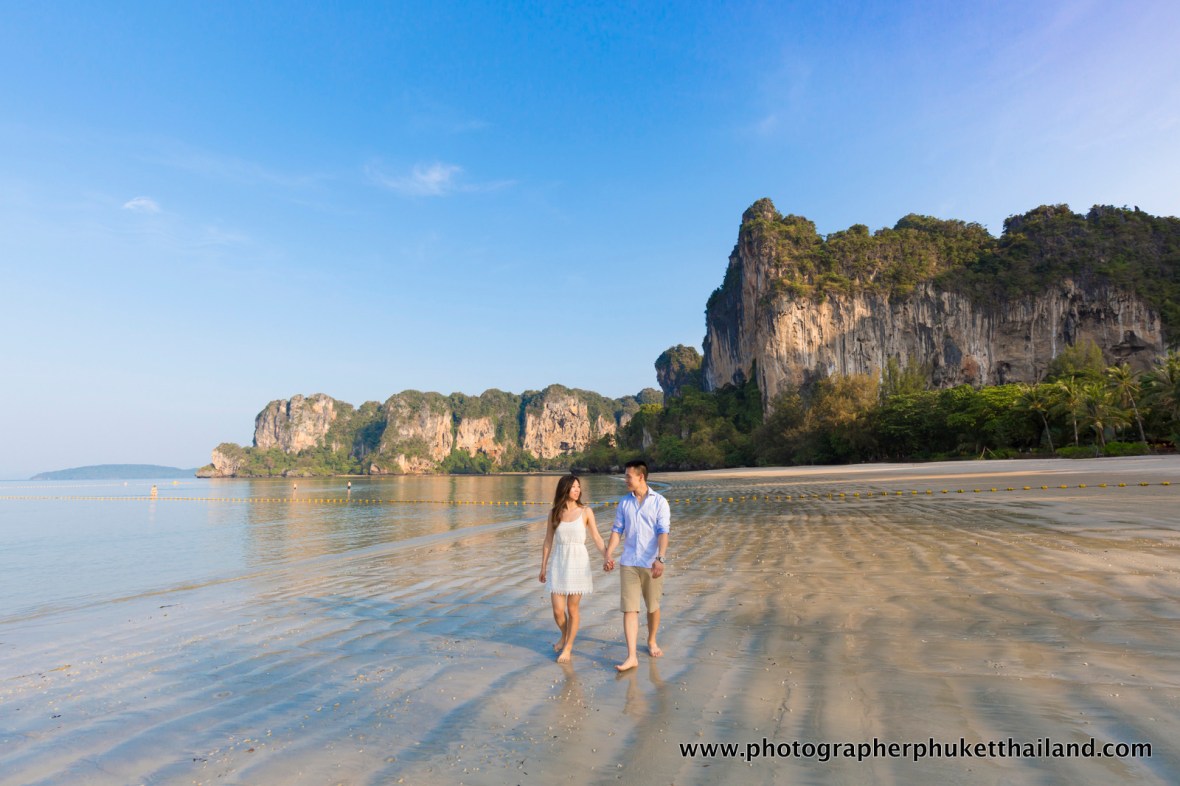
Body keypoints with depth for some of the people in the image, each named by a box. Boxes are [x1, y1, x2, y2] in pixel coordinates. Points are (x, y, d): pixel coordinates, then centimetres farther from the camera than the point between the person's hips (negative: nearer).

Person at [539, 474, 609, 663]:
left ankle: (568, 647, 22)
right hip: (559, 563, 2)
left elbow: (597, 538, 0)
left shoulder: (586, 512, -2)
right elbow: (548, 542, 8)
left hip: (578, 563, -1)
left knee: (573, 608, 4)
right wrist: (543, 568, 10)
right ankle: (564, 635, 34)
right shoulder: (554, 513, 3)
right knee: (558, 610, 2)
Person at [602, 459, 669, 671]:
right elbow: (617, 531, 7)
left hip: (651, 564, -2)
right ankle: (631, 656, 0)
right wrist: (608, 555, -3)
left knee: (653, 606, 14)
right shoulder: (624, 502, 6)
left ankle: (652, 642, 37)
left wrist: (660, 559, -24)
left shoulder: (659, 502, -5)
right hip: (628, 563, 2)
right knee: (629, 608, -3)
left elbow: (663, 532, -12)